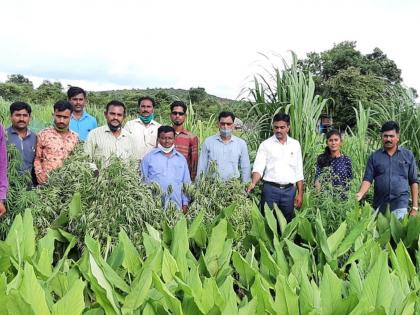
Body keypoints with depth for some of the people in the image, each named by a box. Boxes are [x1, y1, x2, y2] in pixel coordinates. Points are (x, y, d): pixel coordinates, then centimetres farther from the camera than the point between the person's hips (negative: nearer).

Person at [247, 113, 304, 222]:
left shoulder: (295, 144, 8)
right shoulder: (265, 144, 1)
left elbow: (299, 172, 10)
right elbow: (258, 167, -7)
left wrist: (300, 193, 6)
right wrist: (253, 183, -26)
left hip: (289, 190, 2)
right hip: (270, 189, -2)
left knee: (287, 221, 8)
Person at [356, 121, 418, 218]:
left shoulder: (408, 155, 6)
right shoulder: (374, 156, 6)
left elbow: (413, 182, 8)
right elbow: (368, 179, 2)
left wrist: (415, 207, 4)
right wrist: (360, 194, -18)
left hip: (400, 204, -1)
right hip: (379, 206, 1)